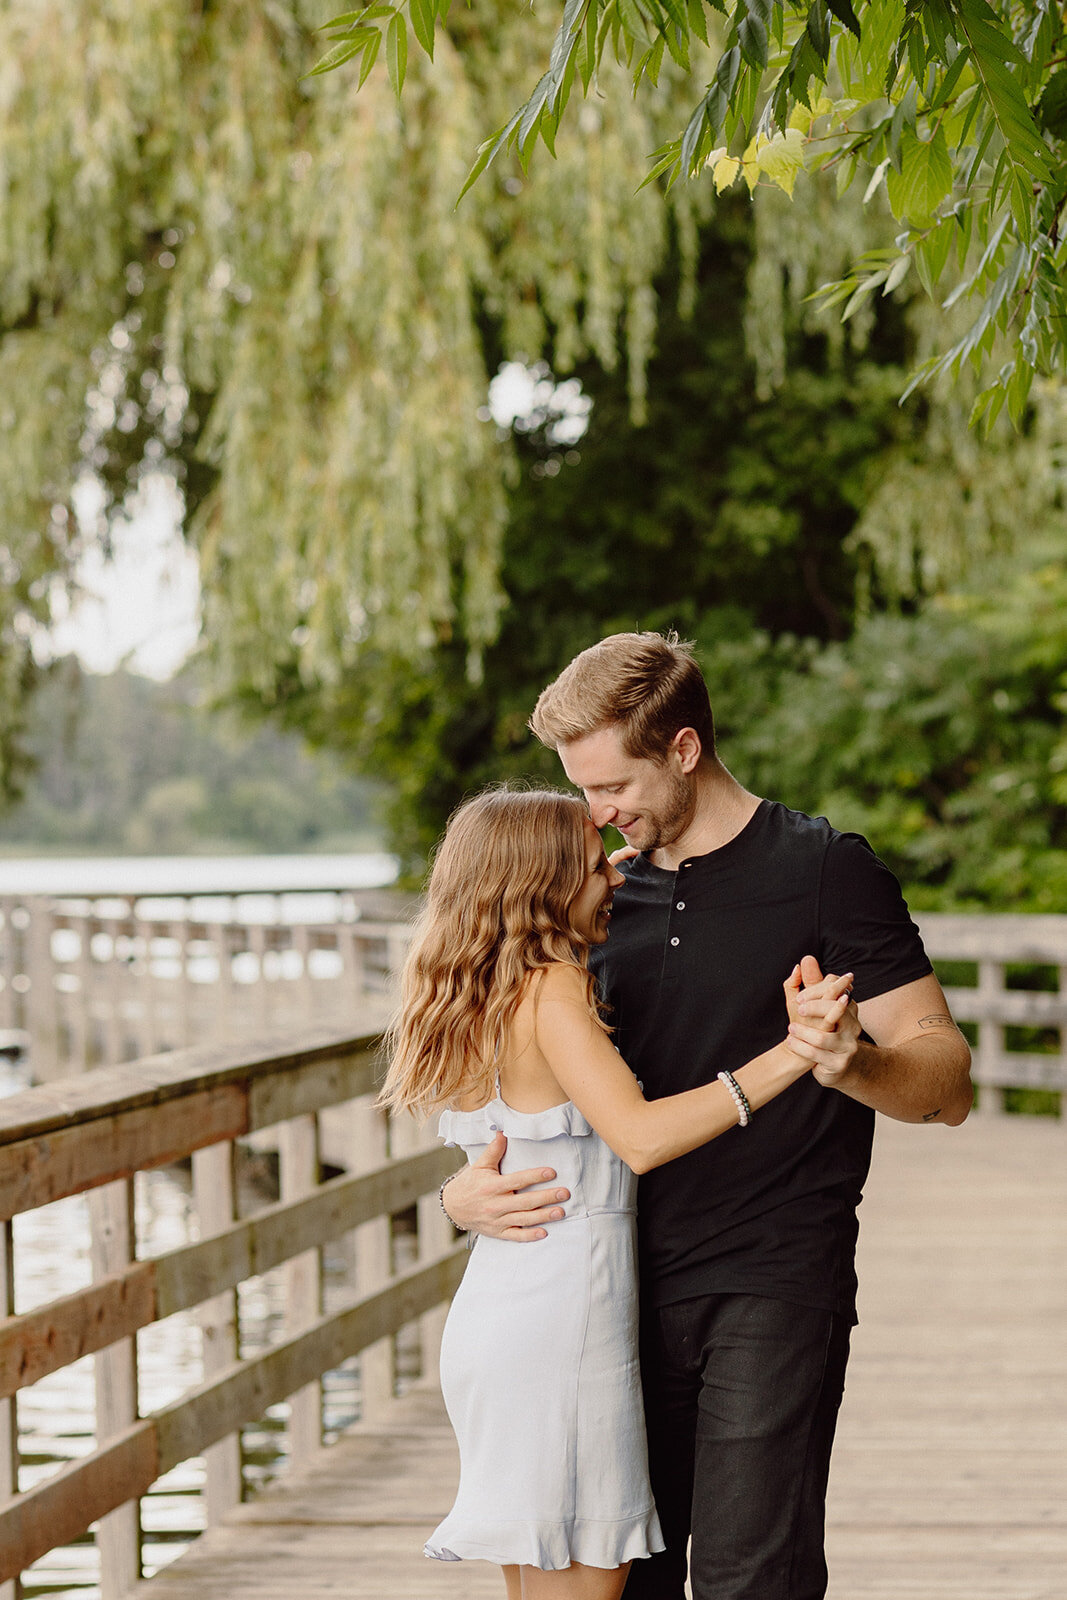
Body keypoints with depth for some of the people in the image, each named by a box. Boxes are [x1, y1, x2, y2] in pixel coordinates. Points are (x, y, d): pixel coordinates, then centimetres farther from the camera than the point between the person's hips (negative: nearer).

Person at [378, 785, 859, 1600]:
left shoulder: (487, 1000, 12)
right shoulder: (553, 991, -14)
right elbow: (639, 1136, -27)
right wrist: (788, 1058, -31)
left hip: (498, 1308, 9)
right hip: (563, 1313, -9)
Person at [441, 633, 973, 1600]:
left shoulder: (826, 872, -4)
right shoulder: (609, 894, 14)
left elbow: (947, 1078, -7)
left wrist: (853, 1063, -29)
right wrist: (466, 1191, -1)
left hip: (773, 1288, -6)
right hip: (630, 1286, 6)